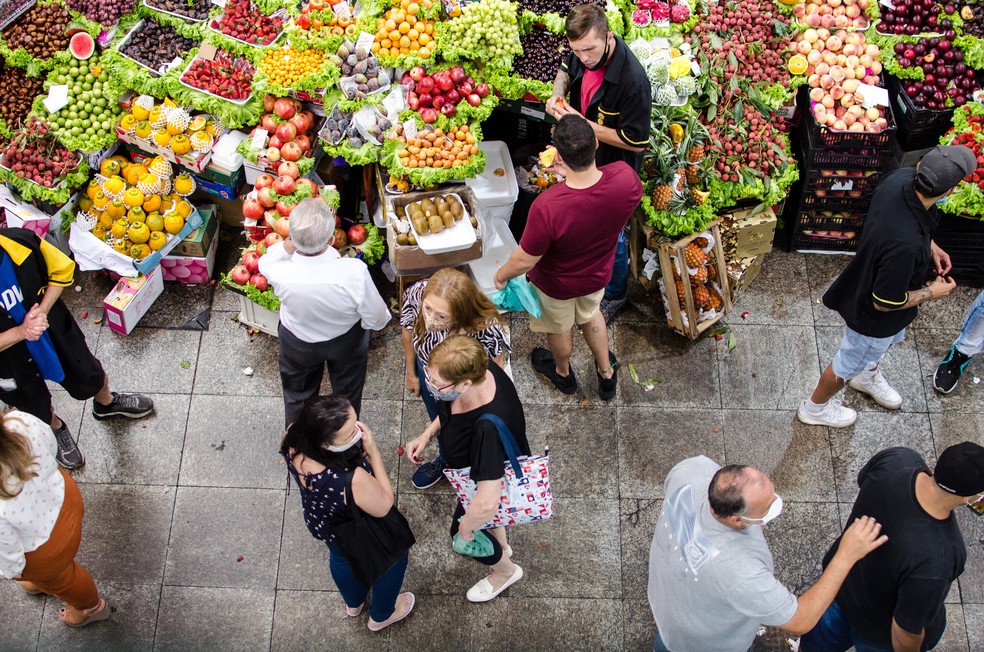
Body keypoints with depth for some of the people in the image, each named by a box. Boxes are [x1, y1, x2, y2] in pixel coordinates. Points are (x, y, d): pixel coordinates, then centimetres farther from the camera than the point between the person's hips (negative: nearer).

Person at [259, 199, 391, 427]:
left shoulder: (282, 274, -39)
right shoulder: (354, 272, -43)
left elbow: (266, 262, -10)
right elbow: (377, 318, -23)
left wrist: (289, 245, -21)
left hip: (298, 343, 0)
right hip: (347, 340, 0)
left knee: (297, 394, 32)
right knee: (347, 392, 32)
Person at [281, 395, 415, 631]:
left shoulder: (293, 437, -34)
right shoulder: (353, 480, -50)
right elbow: (384, 506, -27)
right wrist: (373, 452, -32)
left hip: (320, 522, 5)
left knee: (341, 557, 38)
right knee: (394, 560, 31)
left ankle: (353, 603, 71)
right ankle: (382, 616, 60)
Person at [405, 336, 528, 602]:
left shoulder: (488, 428, -51)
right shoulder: (477, 371, -28)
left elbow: (487, 503, -50)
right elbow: (451, 407, -2)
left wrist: (465, 529, -30)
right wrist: (427, 434, -11)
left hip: (500, 486, -7)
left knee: (461, 532, 22)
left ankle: (506, 571, 53)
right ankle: (501, 546, 68)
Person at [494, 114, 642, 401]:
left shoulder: (547, 207, -45)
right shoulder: (626, 177, -33)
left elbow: (525, 261, -28)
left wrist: (502, 274, -5)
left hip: (557, 285, -3)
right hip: (597, 273, 4)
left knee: (559, 328, 30)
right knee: (590, 314, 36)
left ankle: (563, 372, 62)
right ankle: (607, 373, 58)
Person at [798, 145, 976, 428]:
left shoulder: (901, 177, -25)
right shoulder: (905, 245, -48)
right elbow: (886, 303, -30)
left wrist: (929, 244, -3)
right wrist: (932, 292, -17)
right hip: (875, 317, -8)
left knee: (890, 339, 38)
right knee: (850, 363, 23)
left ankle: (867, 376, 69)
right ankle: (815, 407, 51)